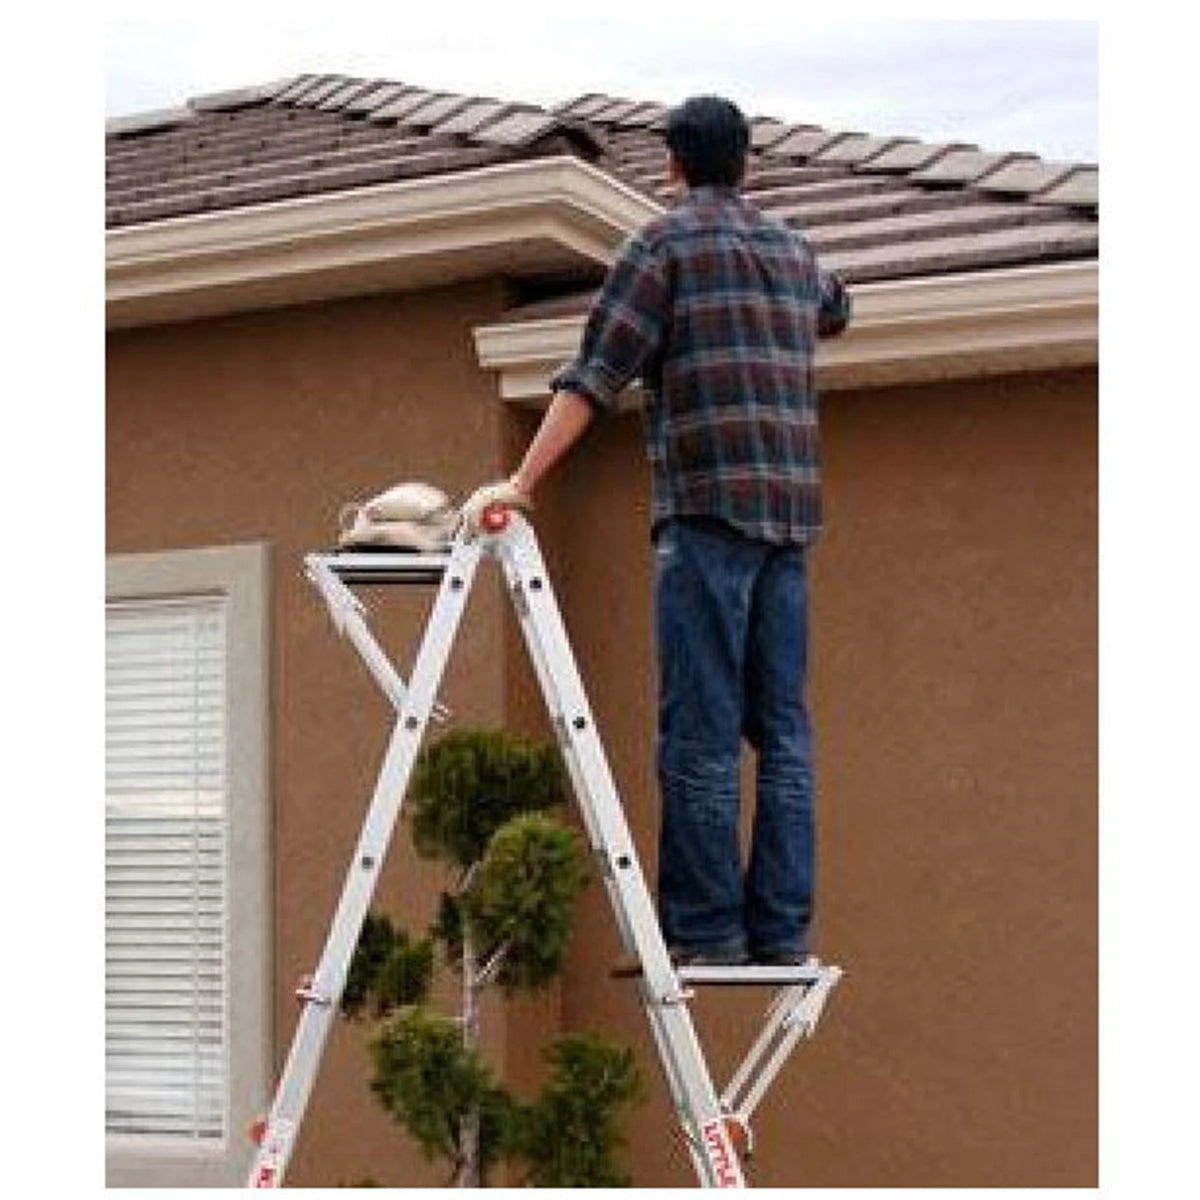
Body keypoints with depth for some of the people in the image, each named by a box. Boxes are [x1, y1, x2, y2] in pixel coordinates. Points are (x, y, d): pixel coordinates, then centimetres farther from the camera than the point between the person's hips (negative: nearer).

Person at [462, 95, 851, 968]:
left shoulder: (668, 242, 1)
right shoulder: (792, 249, 18)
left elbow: (597, 375, -8)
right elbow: (835, 311, 41)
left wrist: (522, 482, -9)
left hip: (709, 509, -6)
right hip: (792, 510, 6)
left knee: (701, 732, -5)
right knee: (783, 730, 6)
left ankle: (706, 931, -6)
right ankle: (783, 931, 6)